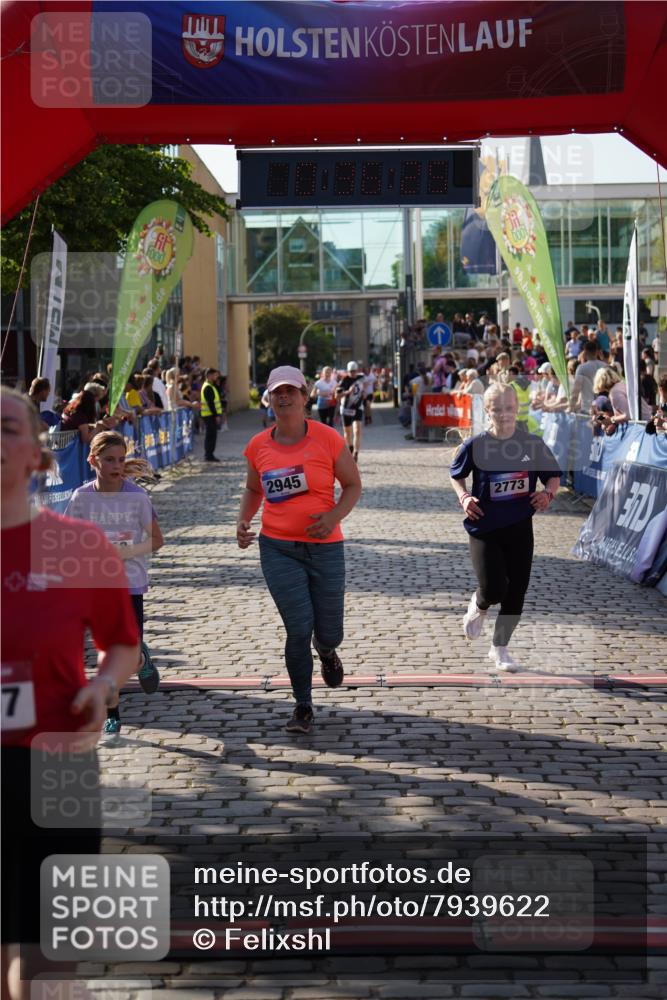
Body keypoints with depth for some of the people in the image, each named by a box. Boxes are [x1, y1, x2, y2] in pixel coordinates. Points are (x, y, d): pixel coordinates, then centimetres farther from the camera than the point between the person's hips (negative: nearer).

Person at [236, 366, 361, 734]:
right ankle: (303, 707, 10)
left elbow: (353, 485, 2)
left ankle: (326, 652, 46)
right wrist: (243, 520, 1)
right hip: (278, 548, 1)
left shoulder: (327, 438, -6)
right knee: (298, 629, -8)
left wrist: (334, 517, -15)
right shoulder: (258, 446, 2)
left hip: (325, 547, -1)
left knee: (328, 633, 6)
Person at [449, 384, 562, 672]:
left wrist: (548, 493, -13)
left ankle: (500, 648, 25)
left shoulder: (532, 444, -4)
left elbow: (553, 476, 8)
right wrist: (464, 497, -9)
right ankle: (479, 606, 24)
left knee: (516, 592, 5)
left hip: (520, 528, 2)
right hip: (484, 528, -2)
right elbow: (456, 475, 9)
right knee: (493, 589, -14)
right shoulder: (475, 446, -8)